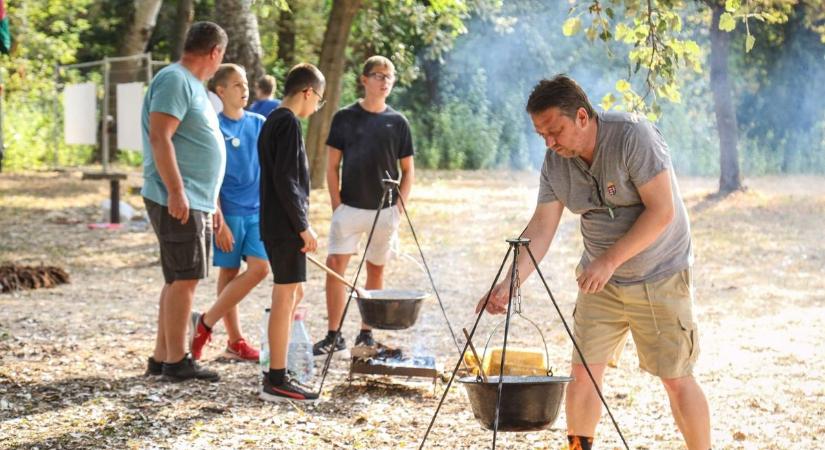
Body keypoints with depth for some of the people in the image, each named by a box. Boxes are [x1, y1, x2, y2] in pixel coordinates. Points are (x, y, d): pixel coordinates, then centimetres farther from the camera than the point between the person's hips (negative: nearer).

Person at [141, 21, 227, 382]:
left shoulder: (192, 84, 19)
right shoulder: (175, 80, -11)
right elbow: (159, 138, -21)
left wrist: (212, 204, 25)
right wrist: (176, 191, -25)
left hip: (196, 203, 10)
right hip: (177, 202, -10)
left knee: (178, 281, 12)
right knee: (185, 279, -8)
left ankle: (161, 358, 17)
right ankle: (176, 361, -4)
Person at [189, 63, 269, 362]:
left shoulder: (259, 124, 8)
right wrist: (219, 222, -13)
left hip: (258, 210, 5)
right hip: (229, 211, -4)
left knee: (259, 268, -5)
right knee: (229, 272, 0)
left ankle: (206, 323, 6)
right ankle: (234, 341, 11)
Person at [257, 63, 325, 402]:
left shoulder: (273, 121, 16)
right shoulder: (289, 122, -13)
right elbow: (285, 180, -21)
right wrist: (303, 227, -18)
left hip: (275, 224, 10)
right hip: (285, 225, -10)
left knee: (293, 294, 16)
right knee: (285, 297, -6)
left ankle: (277, 373, 21)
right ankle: (276, 381, -4)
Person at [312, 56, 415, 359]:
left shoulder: (397, 122, 4)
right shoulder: (345, 118, 1)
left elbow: (408, 171, 8)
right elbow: (332, 166, 3)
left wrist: (399, 208, -1)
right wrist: (337, 206, -4)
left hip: (385, 210, 1)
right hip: (350, 207, -1)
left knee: (376, 269, 8)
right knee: (335, 265, -10)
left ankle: (367, 335, 18)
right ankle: (333, 336, -4)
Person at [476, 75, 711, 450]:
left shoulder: (634, 136, -22)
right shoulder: (555, 162, -4)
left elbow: (662, 211, -24)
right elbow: (541, 227, -3)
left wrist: (611, 260, -26)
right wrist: (511, 282, -16)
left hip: (659, 276, -5)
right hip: (600, 279, 5)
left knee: (676, 378, -2)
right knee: (583, 372, 2)